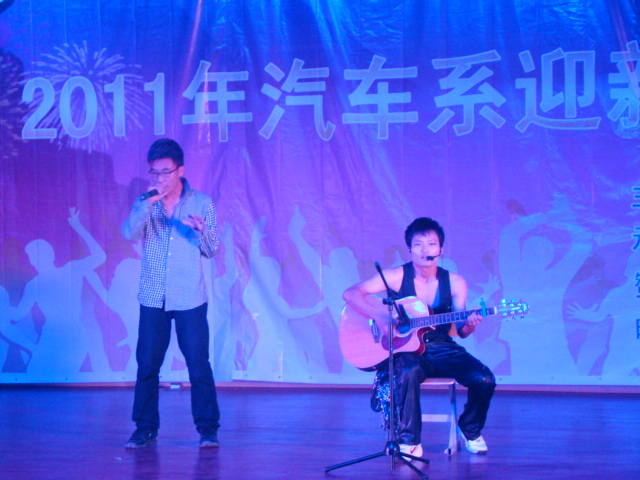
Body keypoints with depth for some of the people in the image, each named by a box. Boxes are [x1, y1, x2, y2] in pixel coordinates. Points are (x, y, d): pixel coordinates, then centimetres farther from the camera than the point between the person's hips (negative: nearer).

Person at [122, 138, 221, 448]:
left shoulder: (202, 203, 2)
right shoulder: (144, 203, 6)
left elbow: (212, 251, 0)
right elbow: (129, 233, -11)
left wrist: (202, 230, -21)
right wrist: (148, 203, -22)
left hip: (190, 299, -2)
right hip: (153, 299, 2)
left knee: (199, 364, -2)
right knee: (147, 365, 4)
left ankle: (208, 428, 8)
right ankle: (145, 427, 15)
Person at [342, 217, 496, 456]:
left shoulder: (454, 283, 2)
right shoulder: (397, 276, -6)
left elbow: (460, 329, 5)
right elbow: (350, 294, -13)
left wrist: (469, 325, -19)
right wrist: (380, 316, -27)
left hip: (442, 349, 3)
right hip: (406, 348, -3)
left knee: (484, 380, -18)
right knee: (408, 372, -39)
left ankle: (470, 430, 13)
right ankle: (409, 442, -22)